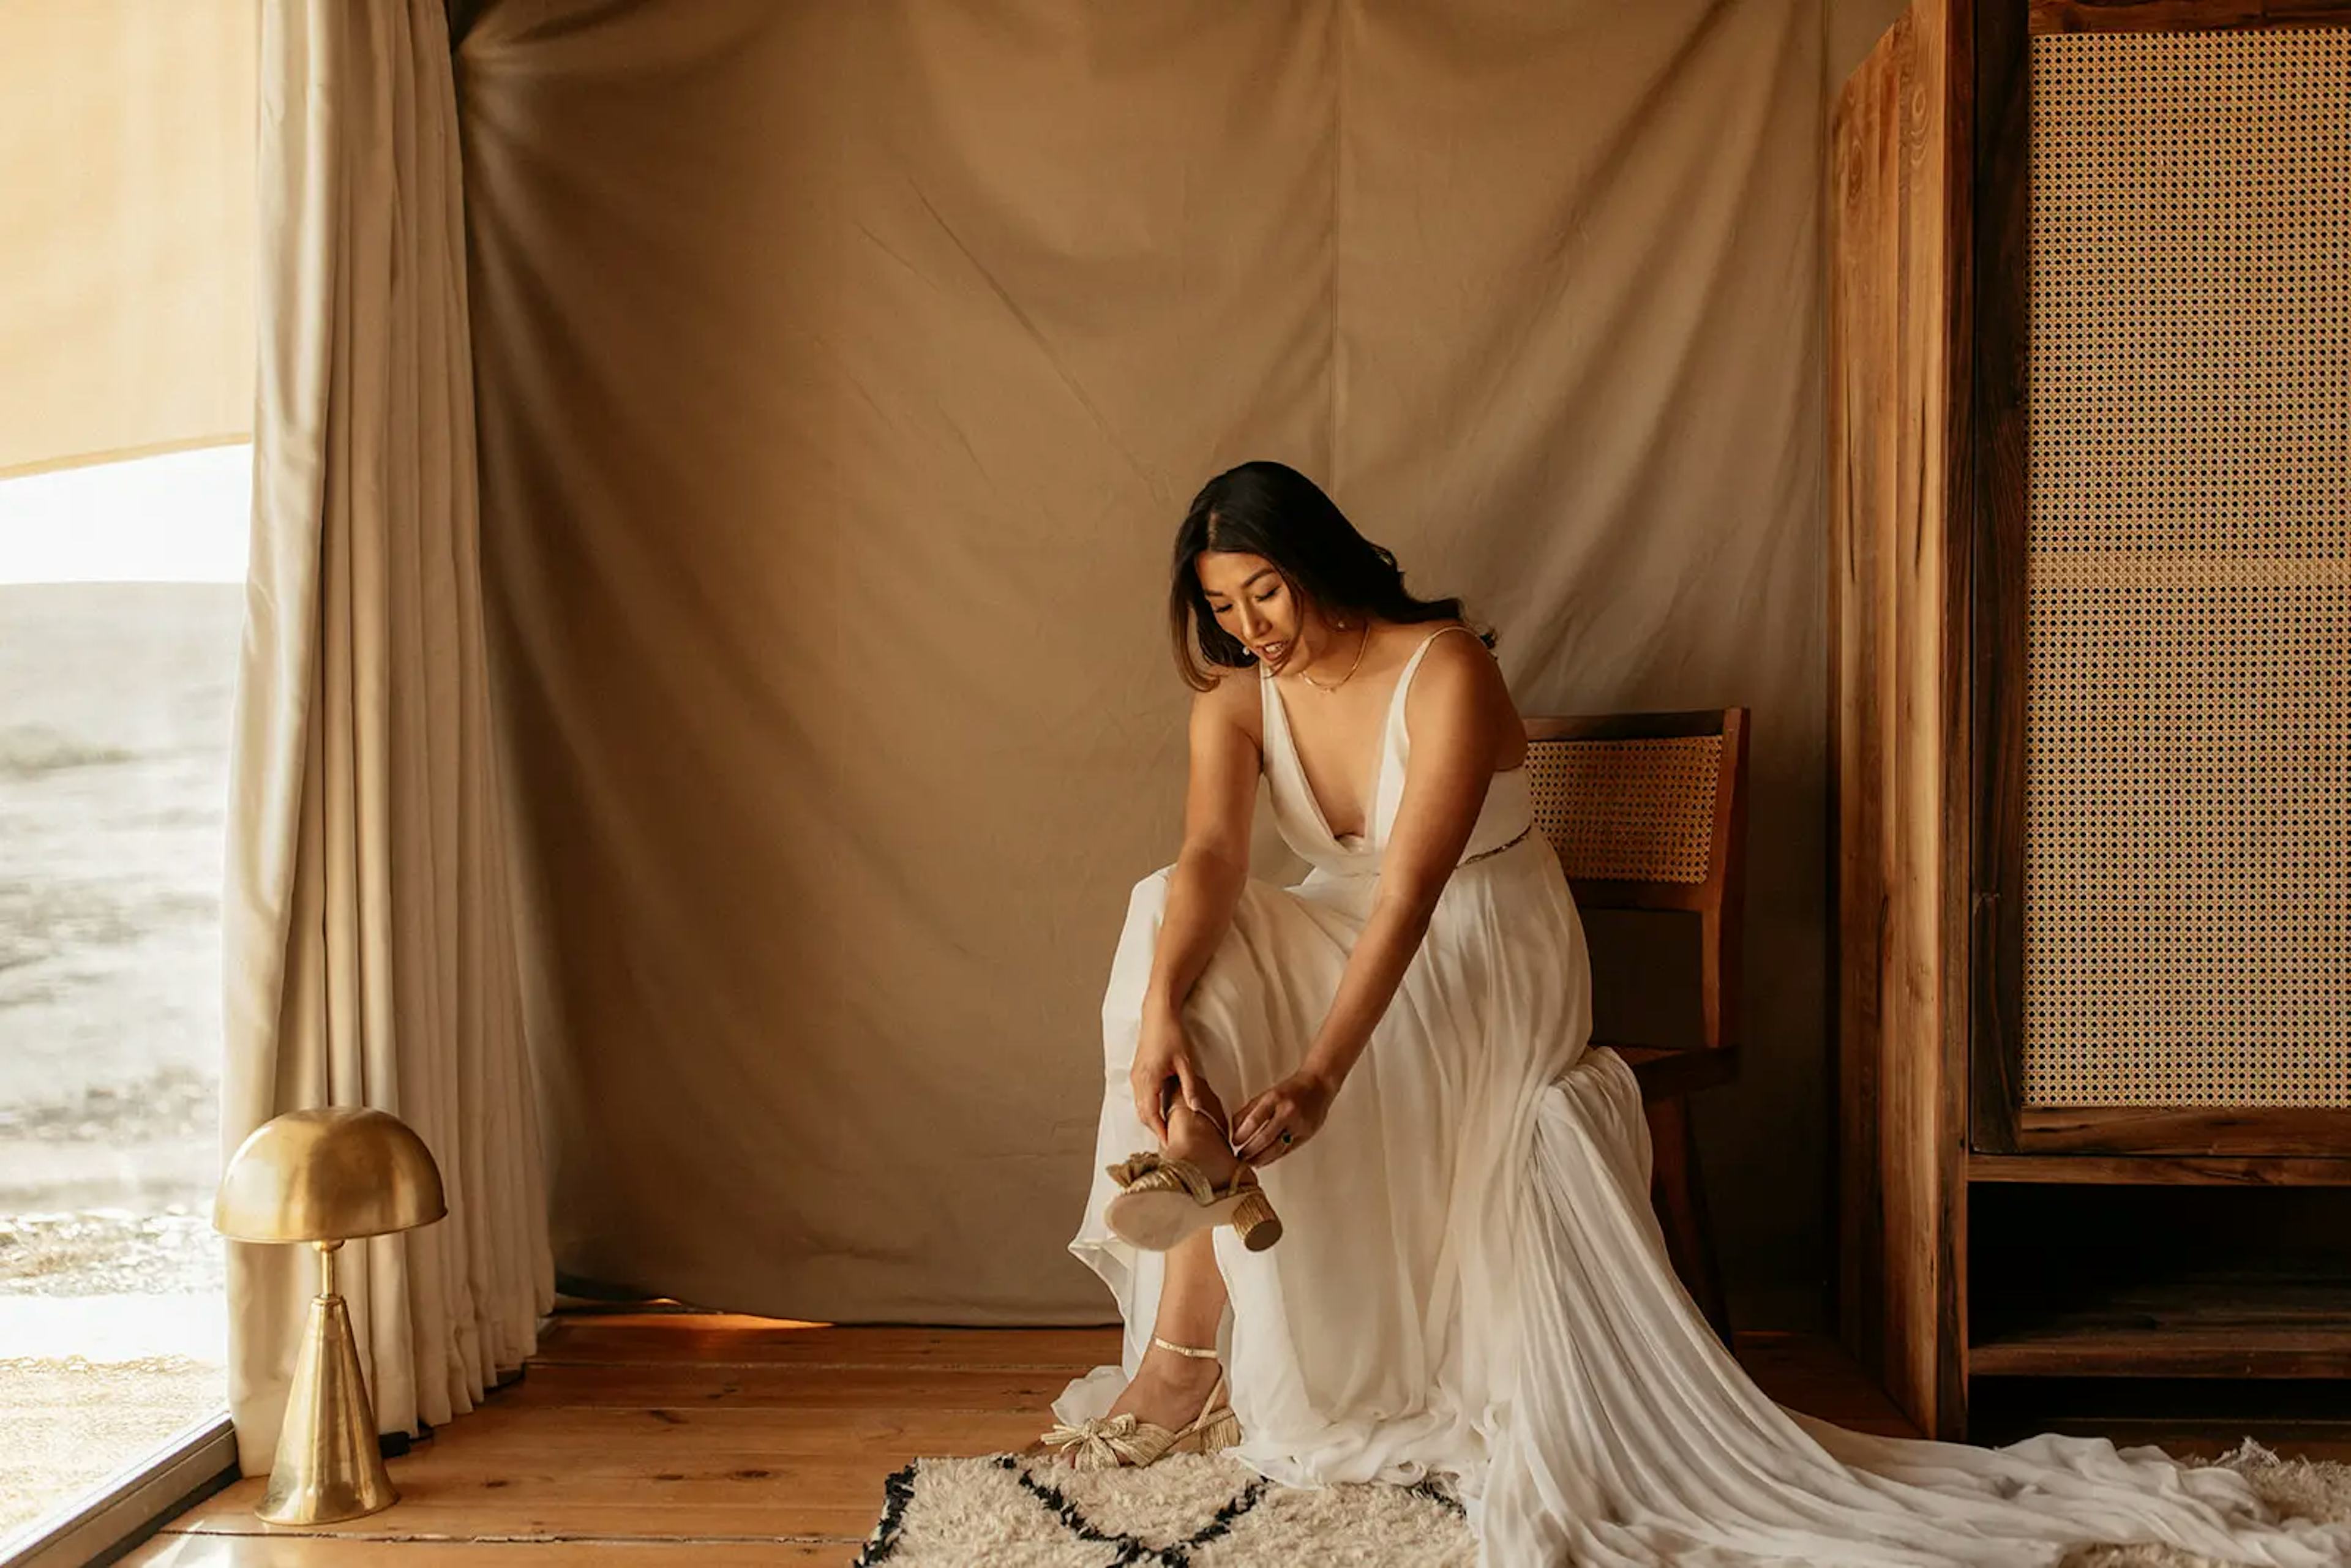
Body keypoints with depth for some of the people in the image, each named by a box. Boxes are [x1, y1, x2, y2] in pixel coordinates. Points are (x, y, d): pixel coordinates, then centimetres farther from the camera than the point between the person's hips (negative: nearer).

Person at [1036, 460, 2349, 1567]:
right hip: (1341, 958, 5)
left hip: (1487, 987, -5)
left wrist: (1317, 1078, -43)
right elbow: (1209, 862, -20)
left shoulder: (1446, 672, -21)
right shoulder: (1237, 699, -3)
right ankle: (1186, 1351, -18)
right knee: (1188, 956, -19)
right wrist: (1157, 1015, -41)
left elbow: (1410, 895, -32)